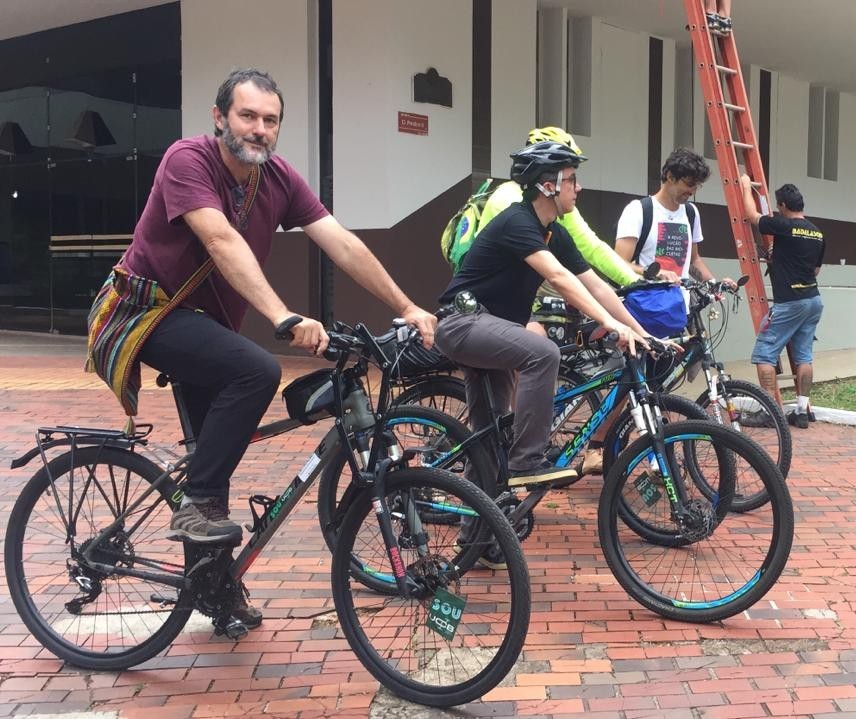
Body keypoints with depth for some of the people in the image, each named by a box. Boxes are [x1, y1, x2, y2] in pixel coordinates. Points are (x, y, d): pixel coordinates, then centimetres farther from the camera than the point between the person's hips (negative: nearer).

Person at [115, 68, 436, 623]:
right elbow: (223, 242, -37)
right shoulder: (188, 160, -23)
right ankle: (199, 506, -17)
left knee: (213, 449, 11)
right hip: (151, 310, -7)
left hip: (207, 318, 7)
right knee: (257, 370, -30)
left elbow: (344, 245, -10)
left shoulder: (280, 178, -6)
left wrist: (408, 308, -16)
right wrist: (285, 319, -48)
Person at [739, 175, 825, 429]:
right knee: (803, 355, 11)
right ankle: (802, 411, 11)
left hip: (789, 302, -8)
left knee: (764, 354, -2)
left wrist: (746, 186, 16)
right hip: (814, 300, 8)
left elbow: (752, 215, 1)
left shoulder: (784, 226, -13)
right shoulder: (818, 233, 9)